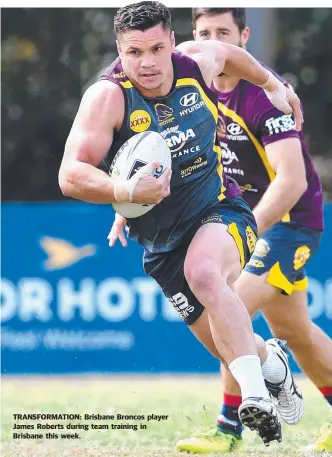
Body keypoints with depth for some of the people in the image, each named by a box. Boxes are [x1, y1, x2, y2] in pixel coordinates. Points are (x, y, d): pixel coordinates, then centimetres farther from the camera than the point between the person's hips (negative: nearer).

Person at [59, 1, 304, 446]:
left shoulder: (197, 62, -10)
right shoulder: (108, 96, -22)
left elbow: (228, 52, 17)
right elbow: (71, 175, -30)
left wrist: (272, 84, 30)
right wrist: (124, 190, -47)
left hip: (220, 211, -1)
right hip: (162, 241, 1)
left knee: (204, 273, -35)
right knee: (228, 343, 5)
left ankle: (255, 393, -36)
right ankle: (272, 360, 41)